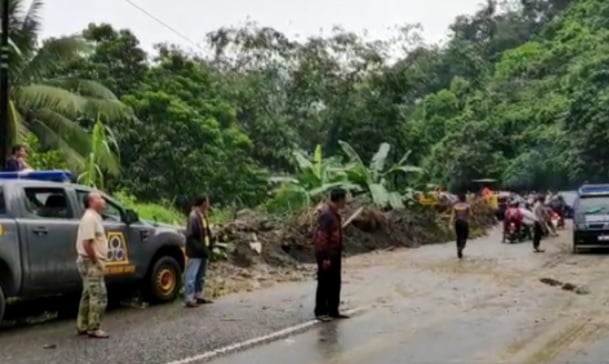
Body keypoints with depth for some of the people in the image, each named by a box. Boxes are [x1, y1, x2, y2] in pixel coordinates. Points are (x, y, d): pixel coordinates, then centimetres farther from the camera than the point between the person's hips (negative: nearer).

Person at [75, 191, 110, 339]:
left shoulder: (94, 217, 16)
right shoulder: (90, 218, -17)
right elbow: (87, 243, -24)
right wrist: (97, 262, -20)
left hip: (92, 262, 11)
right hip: (91, 262, -11)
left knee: (89, 295, 15)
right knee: (99, 296, -8)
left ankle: (83, 326, 23)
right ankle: (94, 329, -2)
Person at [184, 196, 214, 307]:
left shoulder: (203, 216, 13)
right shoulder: (193, 217, -17)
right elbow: (190, 236, -20)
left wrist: (209, 246, 9)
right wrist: (200, 248, -21)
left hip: (203, 252, 10)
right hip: (195, 253, -10)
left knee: (201, 275, 17)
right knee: (191, 276, -6)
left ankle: (199, 296, 27)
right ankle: (189, 299, -4)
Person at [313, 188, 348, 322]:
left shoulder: (334, 213, 9)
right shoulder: (327, 215, -22)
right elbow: (322, 237, -23)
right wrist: (325, 257, -22)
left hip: (335, 254, 10)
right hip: (327, 256, -10)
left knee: (335, 283, 14)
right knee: (324, 284, 1)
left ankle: (333, 311, 23)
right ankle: (320, 312, 13)